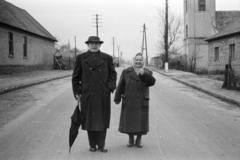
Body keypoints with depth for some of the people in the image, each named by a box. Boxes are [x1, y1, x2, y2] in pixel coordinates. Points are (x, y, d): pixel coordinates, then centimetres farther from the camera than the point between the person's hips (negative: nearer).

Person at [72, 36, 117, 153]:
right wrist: (77, 92, 0)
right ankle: (92, 145, 18)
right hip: (87, 94, 0)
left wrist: (110, 87, -6)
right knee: (89, 120, 6)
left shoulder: (107, 58, 7)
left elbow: (113, 74, 9)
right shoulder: (81, 58, 6)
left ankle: (101, 144, 15)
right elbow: (76, 76, 6)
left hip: (103, 95, 0)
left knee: (102, 120, 5)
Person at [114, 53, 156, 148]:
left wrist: (143, 73, -22)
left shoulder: (147, 72, 6)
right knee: (129, 121, 6)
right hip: (128, 102, 0)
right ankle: (131, 140, 22)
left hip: (142, 102, 0)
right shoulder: (126, 72, 4)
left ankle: (139, 140, 21)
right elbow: (120, 86, 4)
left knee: (141, 121, 5)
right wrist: (117, 98, 2)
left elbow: (152, 82, -12)